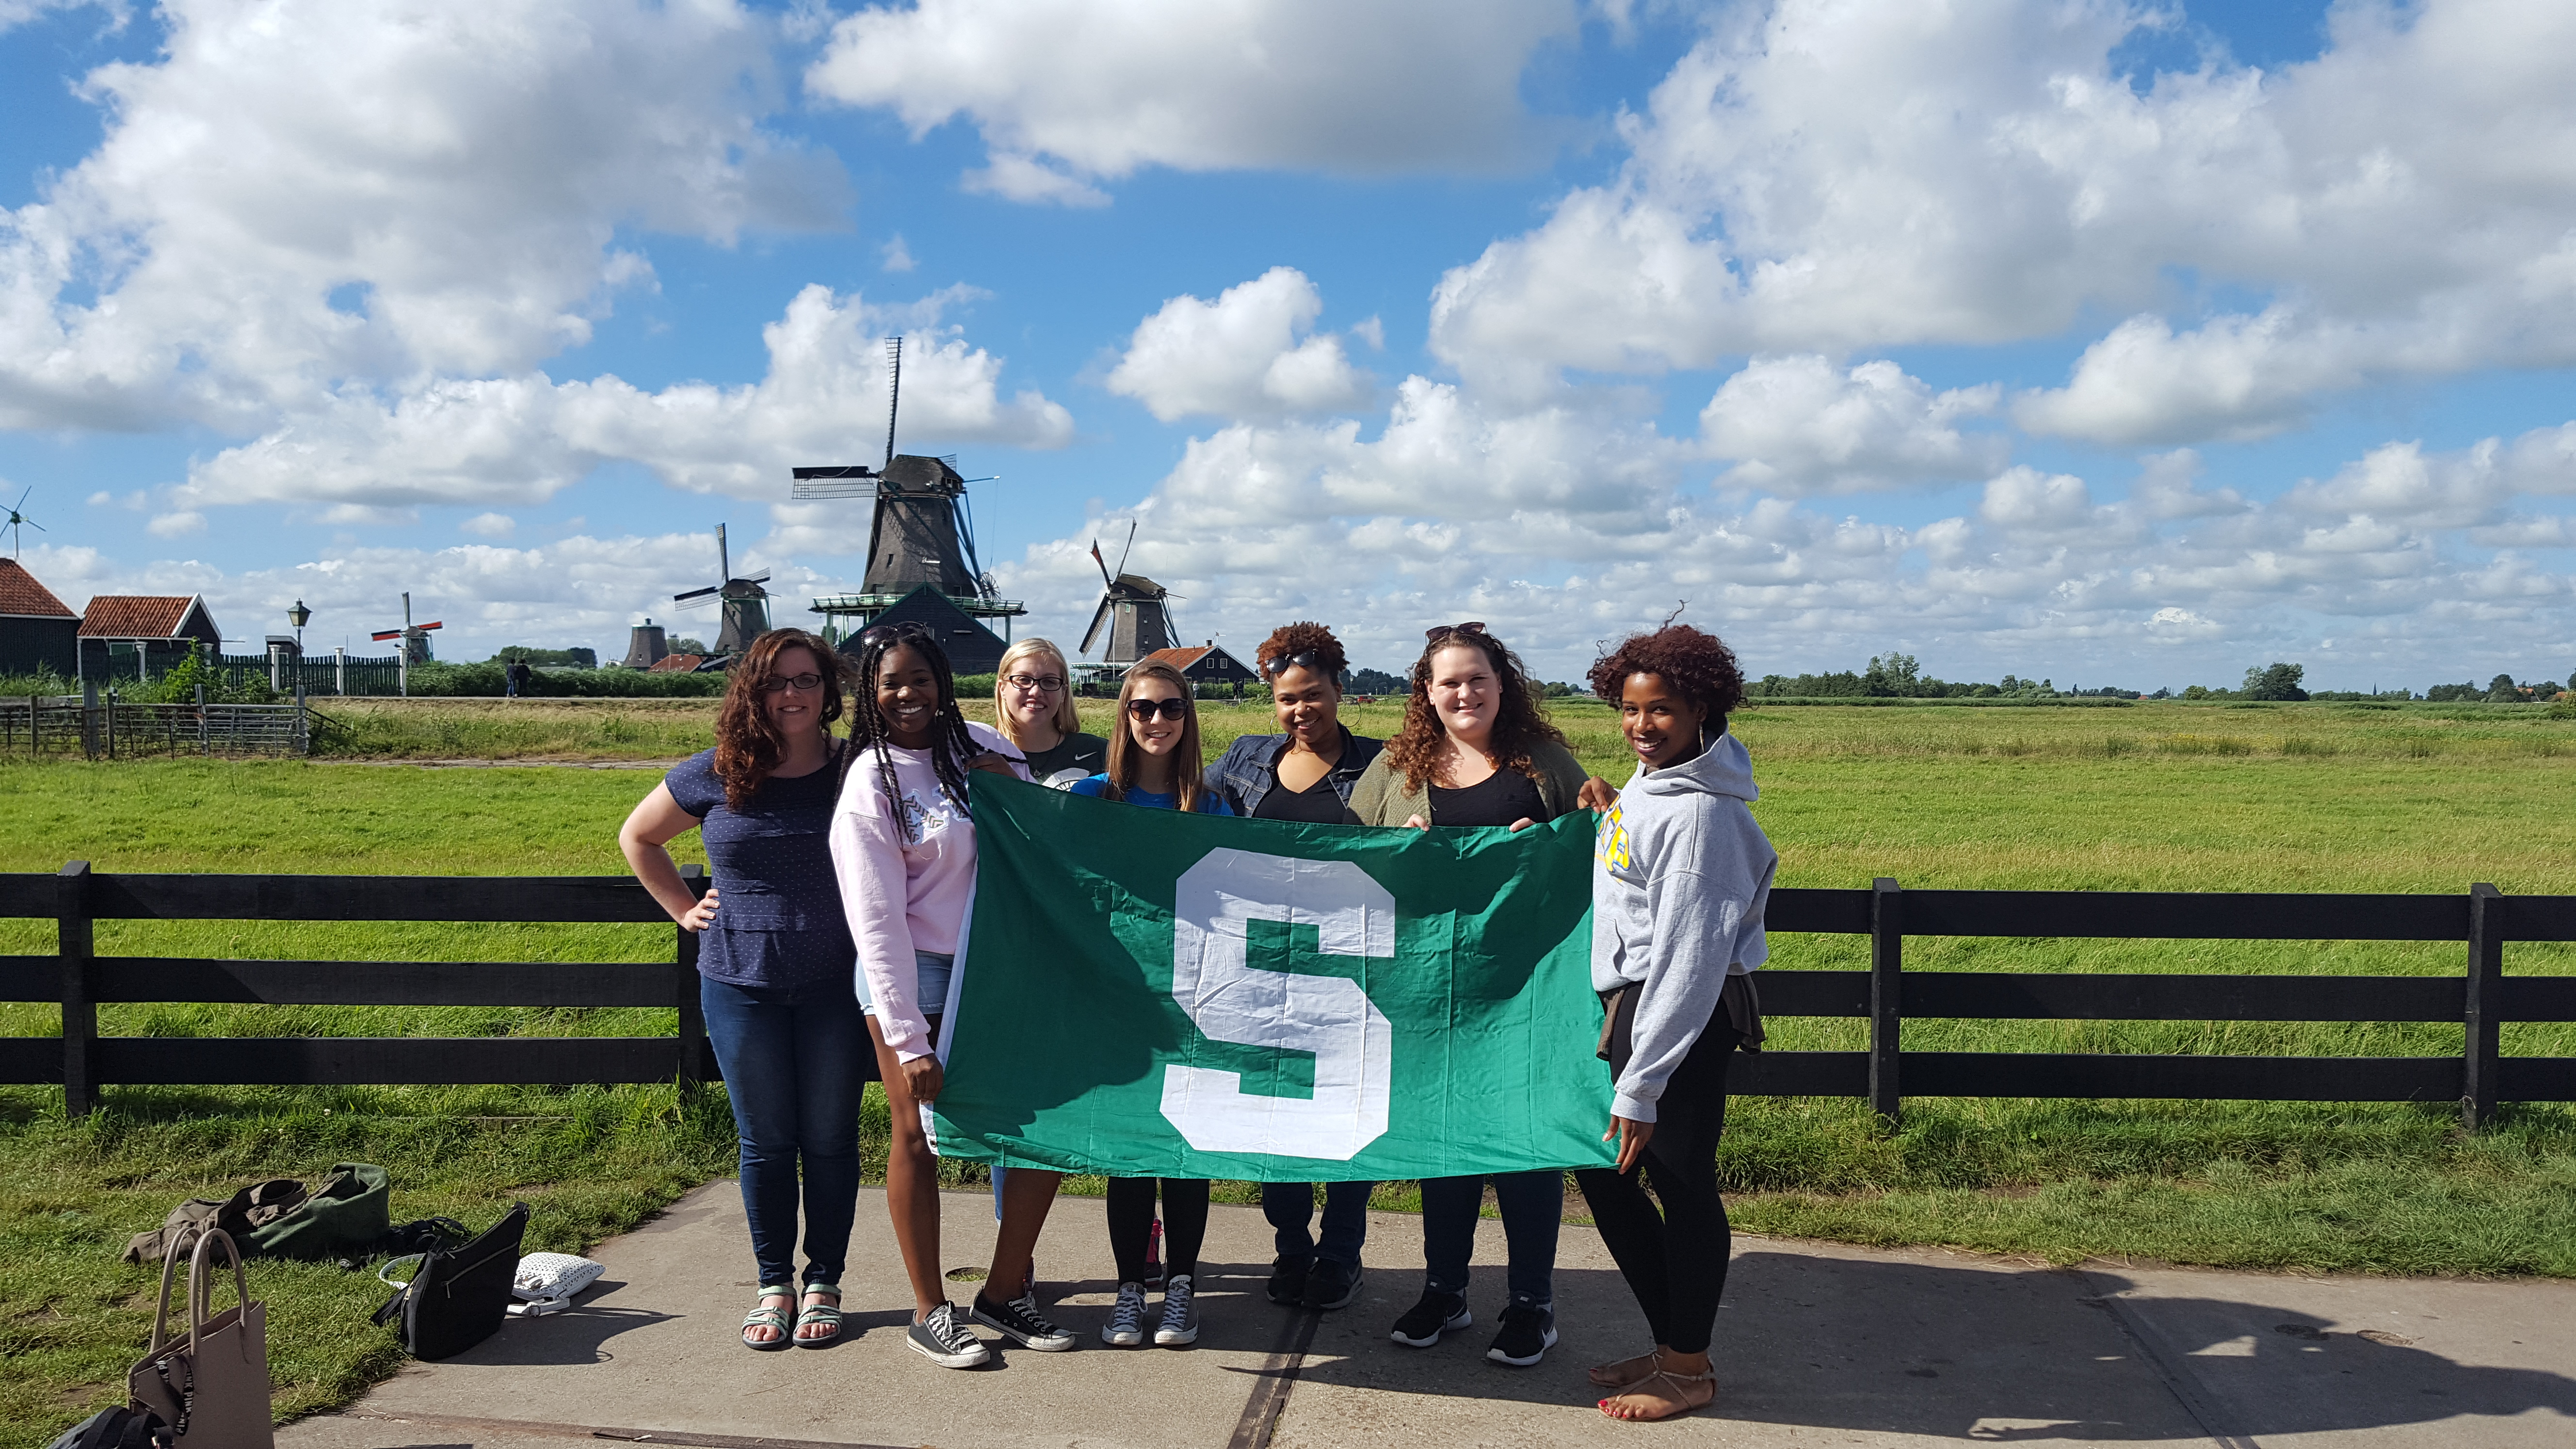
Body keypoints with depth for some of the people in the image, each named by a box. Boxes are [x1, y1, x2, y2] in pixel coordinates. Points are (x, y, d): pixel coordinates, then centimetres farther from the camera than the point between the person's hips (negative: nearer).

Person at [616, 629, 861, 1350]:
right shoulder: (714, 776, -1)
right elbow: (637, 837, 15)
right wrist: (684, 909, 7)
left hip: (835, 985, 0)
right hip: (741, 986, 1)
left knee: (830, 1139, 6)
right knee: (766, 1142, 9)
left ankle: (824, 1283, 22)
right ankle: (774, 1284, 23)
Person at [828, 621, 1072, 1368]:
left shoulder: (979, 746, 5)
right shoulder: (870, 783, -10)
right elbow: (875, 922, -14)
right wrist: (908, 1039, -17)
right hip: (912, 980, -5)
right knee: (919, 1136, 5)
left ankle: (1004, 1292, 21)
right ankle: (930, 1310, 21)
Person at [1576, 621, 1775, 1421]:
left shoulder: (1698, 812, -19)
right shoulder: (1647, 783, 10)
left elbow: (1686, 956, -22)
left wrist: (1640, 1086, -22)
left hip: (1685, 1016, -10)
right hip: (1630, 1001, 10)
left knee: (1682, 1184, 3)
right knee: (1601, 1169, 15)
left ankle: (1690, 1369, 19)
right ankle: (1671, 1343, 29)